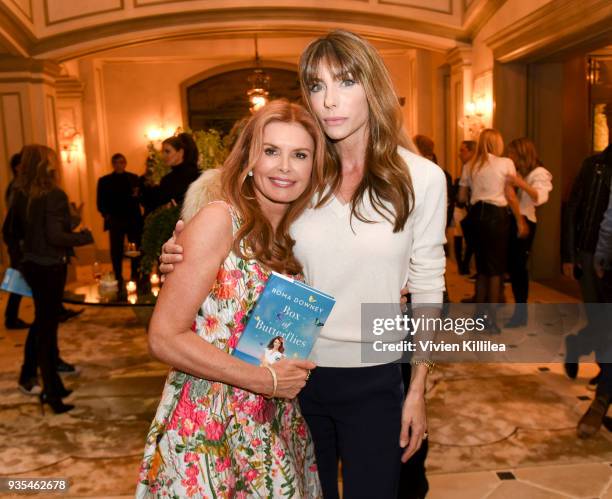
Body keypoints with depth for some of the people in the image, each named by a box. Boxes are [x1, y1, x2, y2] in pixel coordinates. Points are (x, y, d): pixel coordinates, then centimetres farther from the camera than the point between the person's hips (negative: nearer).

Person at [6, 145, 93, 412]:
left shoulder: (21, 194, 4)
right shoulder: (54, 195, -19)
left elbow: (14, 232, 12)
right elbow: (55, 236, -24)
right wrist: (84, 237, -11)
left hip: (31, 263, 7)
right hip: (50, 266, -7)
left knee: (42, 320, 24)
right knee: (48, 325, 1)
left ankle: (28, 374, 37)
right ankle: (52, 392, 9)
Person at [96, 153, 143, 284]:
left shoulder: (133, 178, 10)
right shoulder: (104, 180, 8)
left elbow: (140, 197, 9)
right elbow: (101, 202, 6)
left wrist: (137, 195, -12)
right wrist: (106, 215, -7)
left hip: (134, 220, 1)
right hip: (115, 221, -1)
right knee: (116, 251, 0)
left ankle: (136, 275, 9)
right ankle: (118, 277, 7)